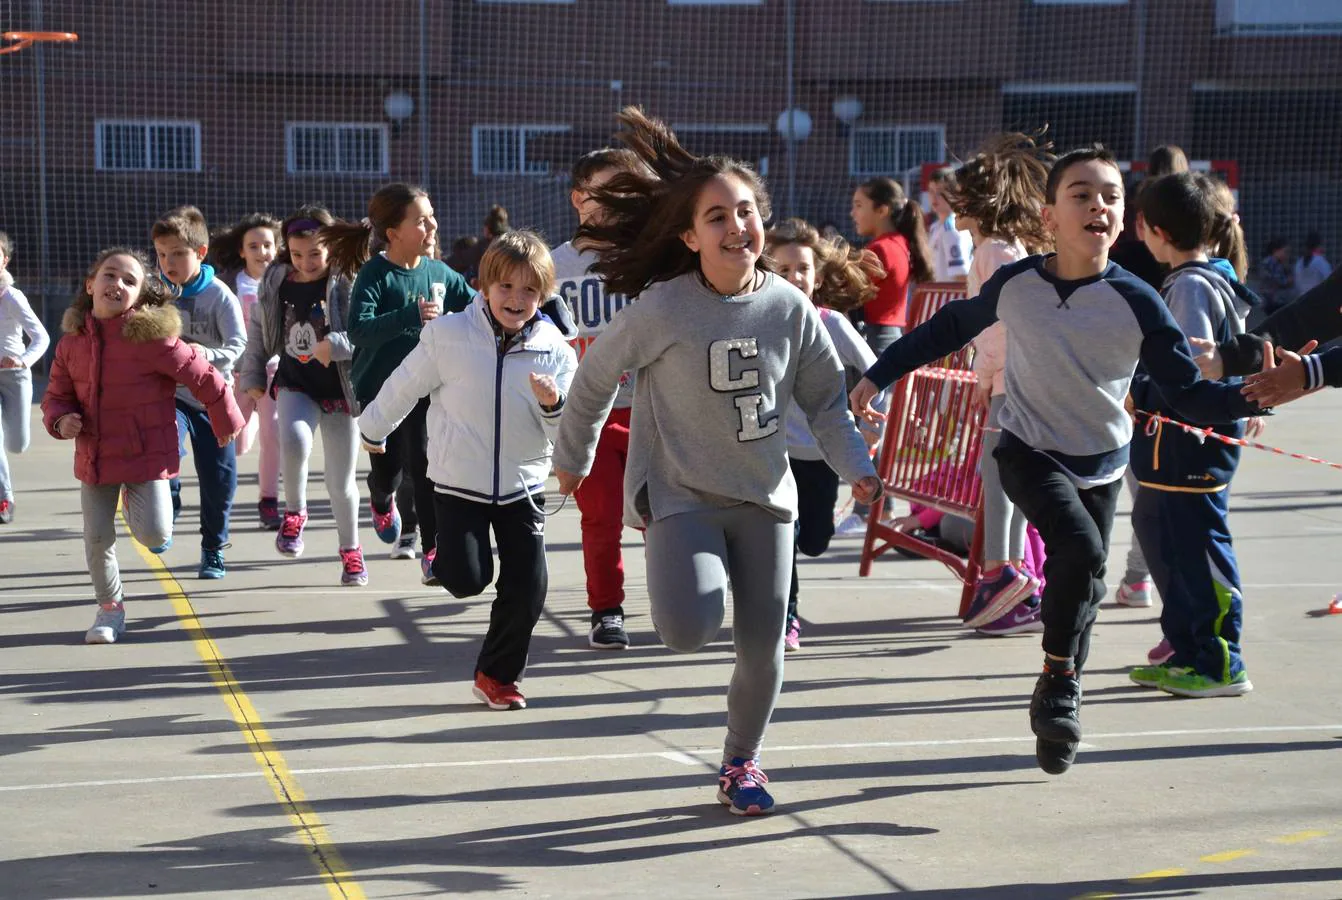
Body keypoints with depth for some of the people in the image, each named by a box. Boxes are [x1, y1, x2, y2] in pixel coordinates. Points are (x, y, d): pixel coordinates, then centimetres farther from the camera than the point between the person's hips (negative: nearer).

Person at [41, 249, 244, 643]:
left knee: (154, 534, -11)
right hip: (94, 457, 4)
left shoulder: (152, 336, -16)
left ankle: (136, 501, 26)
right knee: (97, 537, 6)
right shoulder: (71, 341, -1)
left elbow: (204, 378, -9)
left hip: (147, 453, -4)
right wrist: (61, 420, -13)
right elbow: (56, 395, 10)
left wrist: (226, 423, 2)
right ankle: (110, 608, 28)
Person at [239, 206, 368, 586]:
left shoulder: (347, 284, -14)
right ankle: (294, 513, -5)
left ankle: (350, 548, 31)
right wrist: (253, 377, 15)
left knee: (340, 481, 6)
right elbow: (258, 329, 13)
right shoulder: (276, 281, -1)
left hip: (340, 390, -2)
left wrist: (335, 345, -35)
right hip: (295, 385, 2)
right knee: (294, 440, -31)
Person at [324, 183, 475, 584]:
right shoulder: (375, 274, -17)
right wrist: (412, 316, -40)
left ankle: (432, 550, 3)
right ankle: (382, 502, 47)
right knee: (387, 469, 9)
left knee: (423, 465, -8)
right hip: (378, 389, -2)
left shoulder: (439, 273, -3)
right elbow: (357, 328, -31)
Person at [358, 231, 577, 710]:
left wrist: (554, 404, -24)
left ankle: (497, 674, 22)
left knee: (528, 589, -2)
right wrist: (373, 429, 19)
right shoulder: (449, 335, -10)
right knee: (468, 580, -12)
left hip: (522, 485, 2)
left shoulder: (554, 351, -5)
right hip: (459, 482, -2)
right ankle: (441, 557, 26)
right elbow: (405, 386, 6)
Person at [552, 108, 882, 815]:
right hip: (679, 493, -3)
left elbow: (825, 401, 5)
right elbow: (596, 378, 0)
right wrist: (572, 458, 11)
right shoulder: (663, 309, -15)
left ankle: (741, 763, 30)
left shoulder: (790, 308, -5)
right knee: (689, 630, -25)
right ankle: (690, 574, 12)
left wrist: (856, 467, -10)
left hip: (764, 496, 4)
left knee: (764, 648, 4)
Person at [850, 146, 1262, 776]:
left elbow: (1188, 395, -14)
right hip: (1029, 454, -2)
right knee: (1081, 549, -27)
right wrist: (879, 375, 10)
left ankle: (1056, 713, 28)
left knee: (1081, 586, 8)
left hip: (1100, 465, 2)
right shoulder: (1014, 285, -11)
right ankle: (1058, 682, -8)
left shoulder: (1136, 303, -15)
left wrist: (1251, 398, -33)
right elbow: (951, 328, 8)